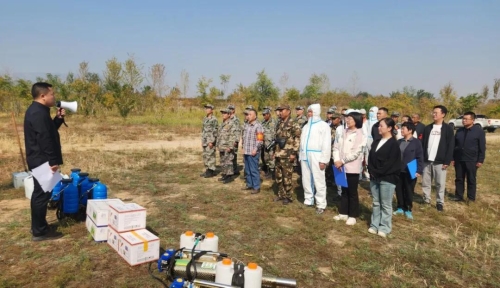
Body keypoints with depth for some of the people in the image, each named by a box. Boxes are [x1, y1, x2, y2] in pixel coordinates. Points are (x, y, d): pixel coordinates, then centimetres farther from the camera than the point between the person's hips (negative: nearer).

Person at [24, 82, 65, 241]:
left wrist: (59, 118, 9)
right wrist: (53, 161, -22)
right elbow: (45, 139, -24)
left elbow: (49, 131, 21)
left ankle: (38, 227, 28)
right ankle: (39, 231, 5)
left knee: (39, 193, 17)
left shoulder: (36, 110, 14)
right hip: (42, 161, -11)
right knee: (42, 194, -4)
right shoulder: (39, 113, -20)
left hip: (38, 160, 11)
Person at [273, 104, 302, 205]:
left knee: (287, 177, -2)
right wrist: (275, 151, 19)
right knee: (278, 176, 13)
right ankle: (281, 194, 24)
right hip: (278, 155, 8)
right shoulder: (280, 124, 15)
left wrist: (294, 153, -19)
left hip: (287, 155, -8)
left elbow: (298, 139, -14)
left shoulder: (294, 124, -10)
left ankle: (288, 196, 10)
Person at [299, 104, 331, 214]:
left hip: (316, 157, -6)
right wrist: (300, 157, 11)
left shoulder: (323, 125, -2)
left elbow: (326, 144, -8)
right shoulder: (306, 126, 20)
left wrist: (324, 160, -13)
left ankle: (321, 205, 4)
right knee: (306, 180, 11)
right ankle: (308, 201, 23)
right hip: (305, 156, 7)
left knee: (319, 181, -3)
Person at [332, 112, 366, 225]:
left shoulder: (360, 135, -8)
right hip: (342, 167, 6)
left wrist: (342, 161, -13)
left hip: (352, 167, -6)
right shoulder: (342, 133, 9)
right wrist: (336, 160, -9)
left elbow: (356, 153, -15)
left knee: (352, 192, 3)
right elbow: (336, 147, 7)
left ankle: (352, 216, 13)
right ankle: (343, 213, 26)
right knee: (344, 191, 15)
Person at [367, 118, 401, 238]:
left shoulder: (393, 144, -8)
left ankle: (384, 227, 10)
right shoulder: (376, 142, 14)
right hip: (374, 177, 7)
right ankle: (375, 225, 20)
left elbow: (391, 163, -15)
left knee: (385, 204, 2)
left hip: (387, 178, -7)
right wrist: (372, 171, -3)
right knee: (376, 203, 12)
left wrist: (378, 173, -14)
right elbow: (370, 158, 11)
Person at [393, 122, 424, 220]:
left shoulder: (416, 142, -6)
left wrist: (419, 171, -13)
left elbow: (420, 158, -8)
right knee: (399, 190, 9)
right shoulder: (399, 142, 8)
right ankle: (400, 208, 24)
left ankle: (408, 210, 19)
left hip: (410, 172, -5)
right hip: (399, 171, 5)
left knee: (408, 191, 5)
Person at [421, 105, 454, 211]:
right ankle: (426, 200, 21)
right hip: (427, 161, 4)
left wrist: (447, 161, -11)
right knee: (425, 182, 8)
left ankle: (440, 203, 14)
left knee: (440, 183, 3)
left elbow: (451, 146, -5)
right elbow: (423, 144, 9)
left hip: (440, 162, -4)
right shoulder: (428, 128, 9)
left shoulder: (448, 129, -2)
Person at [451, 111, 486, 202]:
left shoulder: (479, 131, -4)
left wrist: (480, 160, -9)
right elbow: (454, 145, 11)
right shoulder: (459, 131, 7)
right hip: (459, 160, 4)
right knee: (459, 179, 9)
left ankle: (471, 198, 16)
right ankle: (459, 196, 18)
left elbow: (482, 147, -5)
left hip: (471, 161, -4)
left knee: (471, 180, 6)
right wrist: (452, 158, 8)